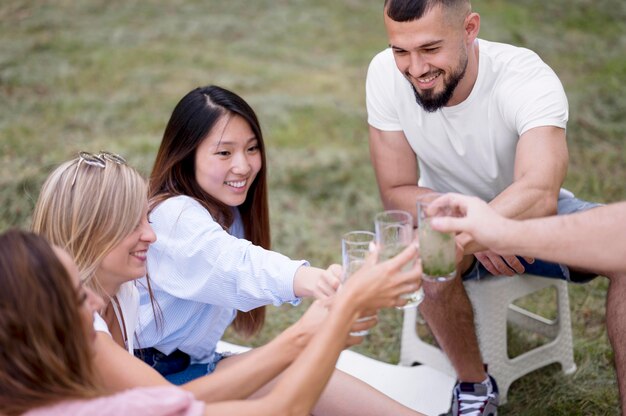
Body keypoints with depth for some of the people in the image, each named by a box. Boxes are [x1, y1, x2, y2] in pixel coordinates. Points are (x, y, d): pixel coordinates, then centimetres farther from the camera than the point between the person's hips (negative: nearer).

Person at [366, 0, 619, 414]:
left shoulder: (528, 78, -30)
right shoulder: (386, 75, -21)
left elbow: (540, 193, -47)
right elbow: (397, 193, -16)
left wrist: (455, 238, -63)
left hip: (534, 215, -1)